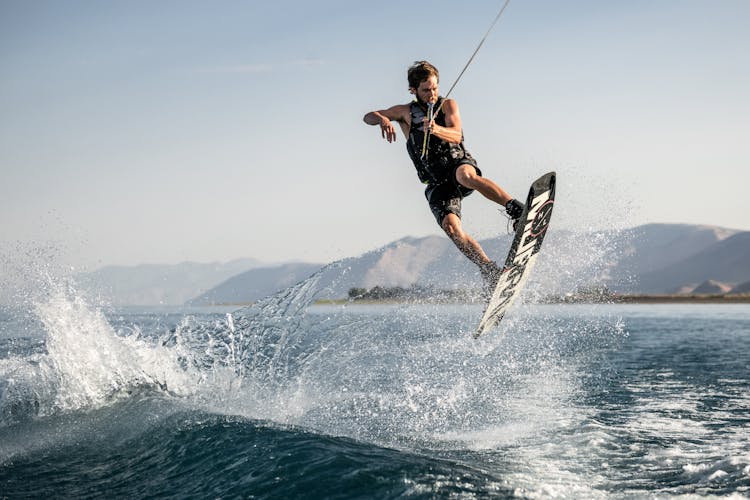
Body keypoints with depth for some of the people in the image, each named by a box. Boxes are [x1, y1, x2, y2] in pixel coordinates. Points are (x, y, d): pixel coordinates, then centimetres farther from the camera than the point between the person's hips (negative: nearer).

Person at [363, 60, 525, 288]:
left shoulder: (447, 105, 7)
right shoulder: (406, 112, 11)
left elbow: (456, 135, -11)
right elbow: (368, 117, 2)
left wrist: (437, 129, -34)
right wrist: (382, 119, -23)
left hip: (460, 164, -1)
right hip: (437, 183, 1)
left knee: (466, 175, -40)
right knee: (450, 225, -25)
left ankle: (517, 210, -44)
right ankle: (489, 270, -23)